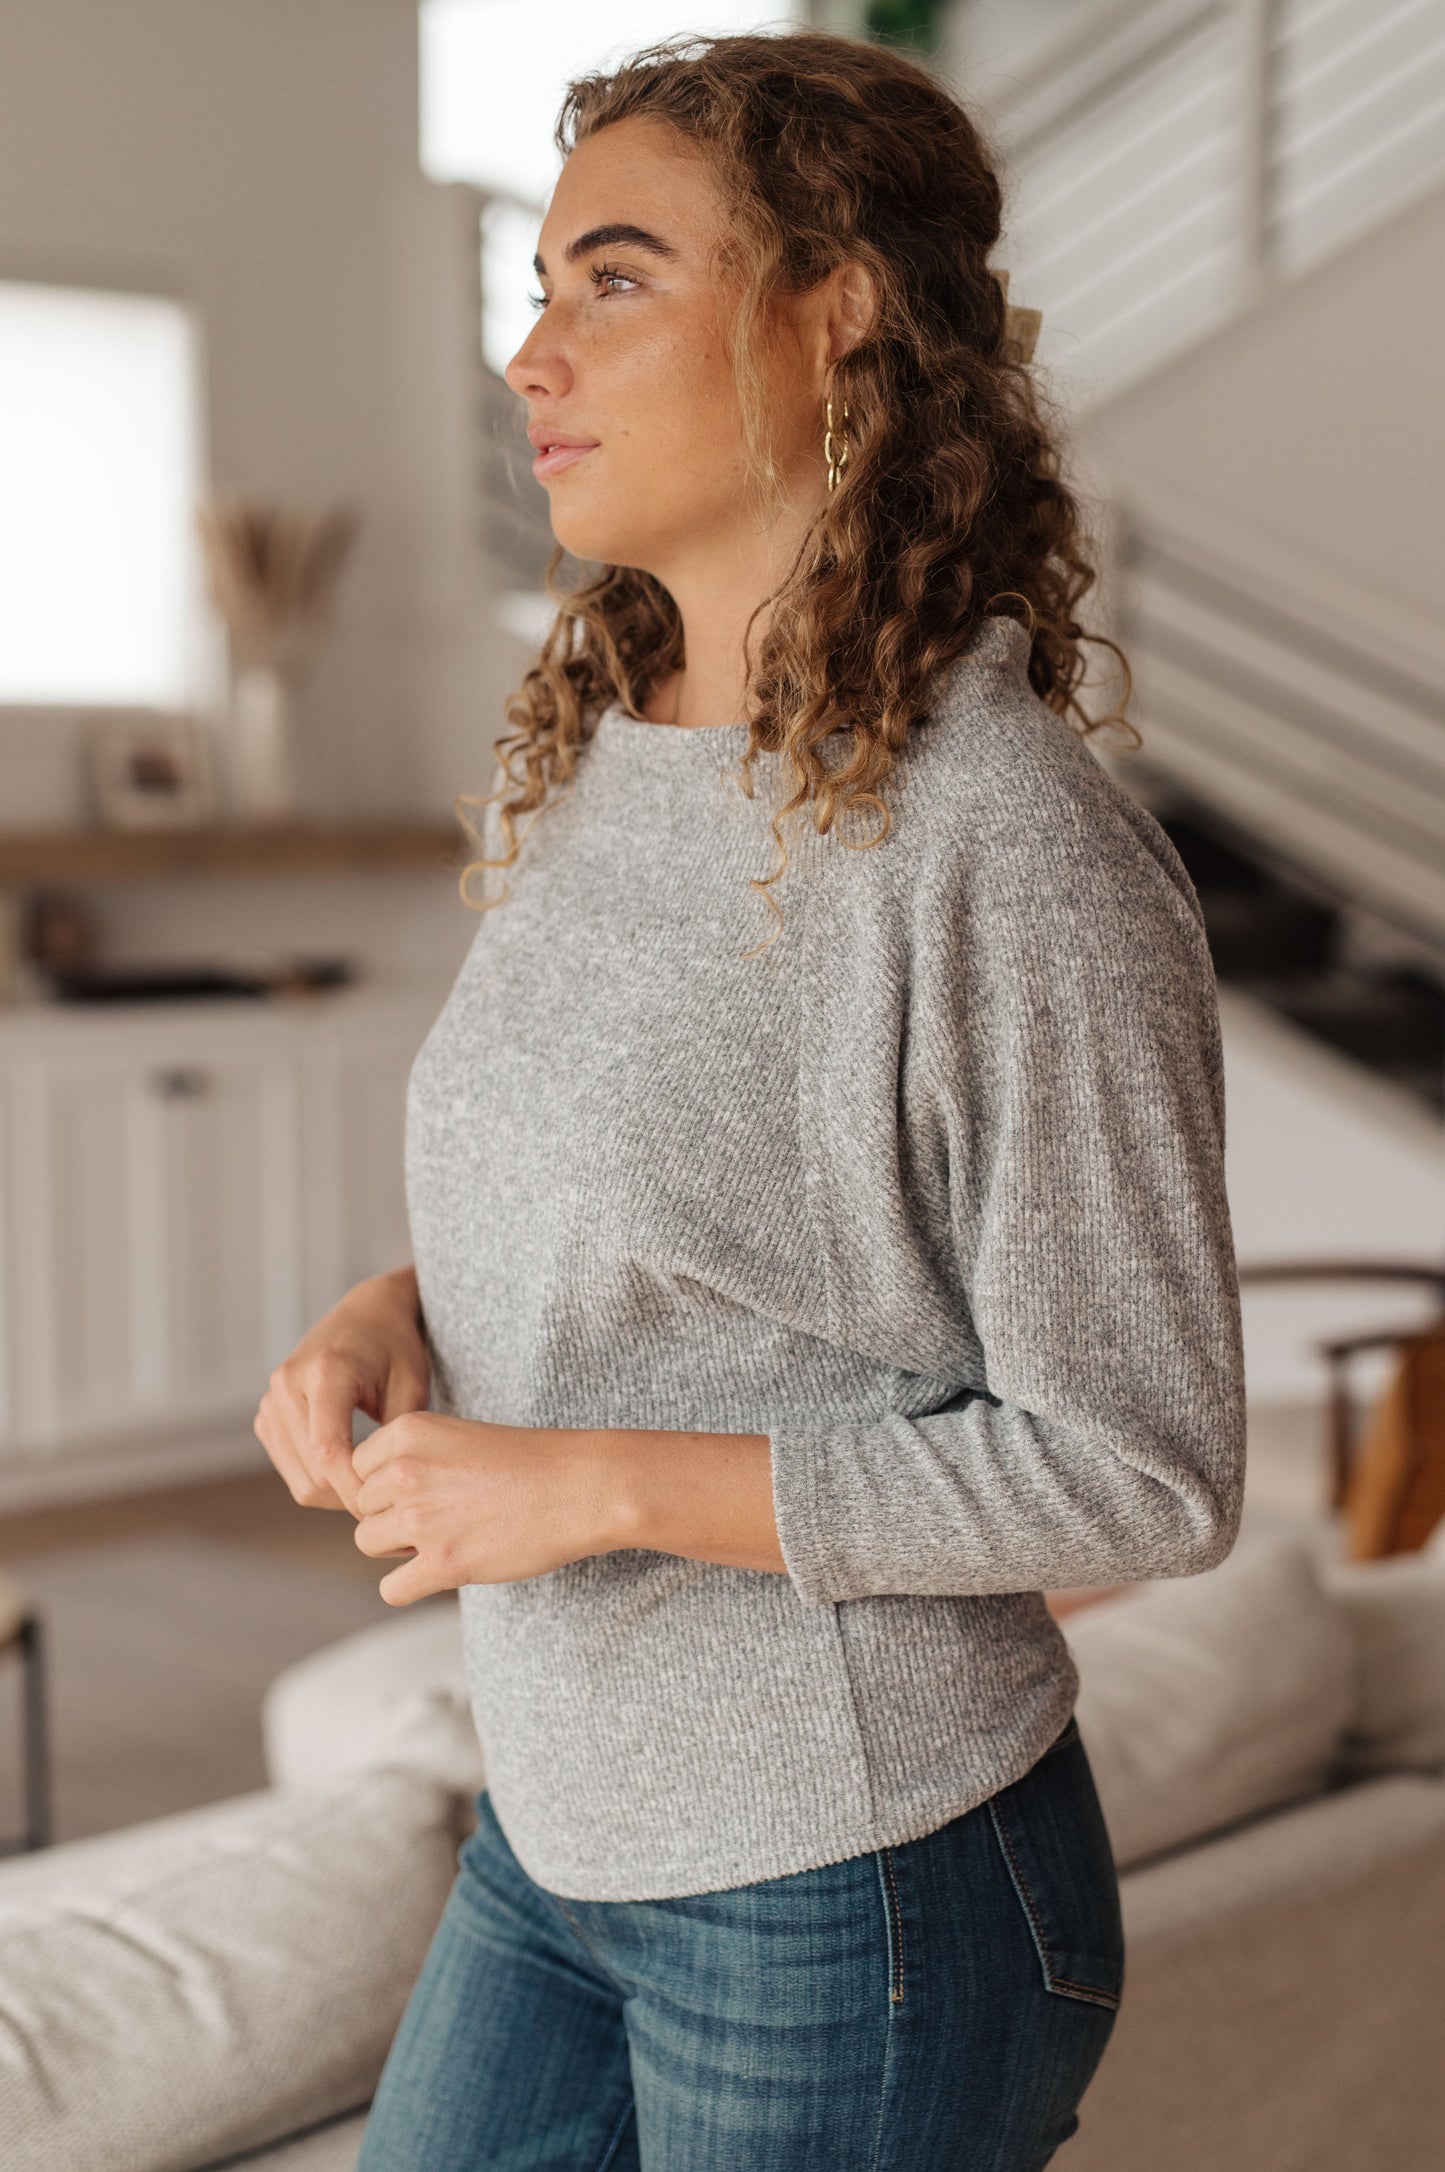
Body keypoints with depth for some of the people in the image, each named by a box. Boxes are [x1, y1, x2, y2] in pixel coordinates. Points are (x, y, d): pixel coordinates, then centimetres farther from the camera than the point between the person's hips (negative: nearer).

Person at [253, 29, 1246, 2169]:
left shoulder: (1018, 851, -22)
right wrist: (392, 1313, -5)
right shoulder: (580, 770, 2)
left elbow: (1143, 1471, -19)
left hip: (860, 1891, -7)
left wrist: (596, 1484, -22)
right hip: (567, 1830, 7)